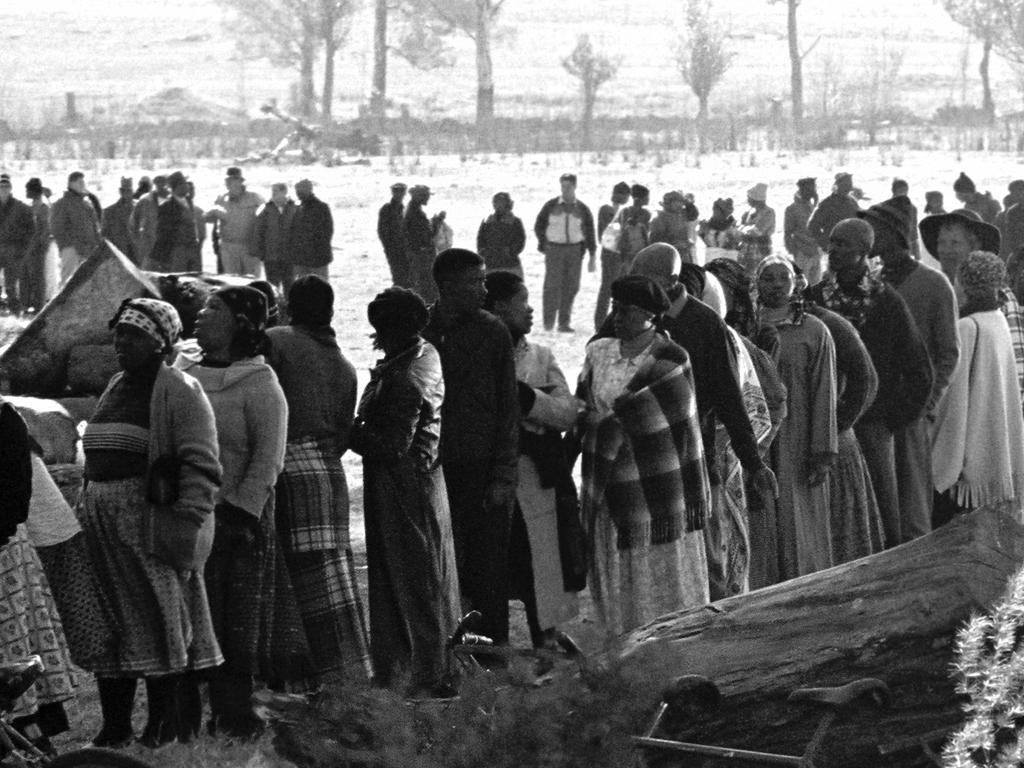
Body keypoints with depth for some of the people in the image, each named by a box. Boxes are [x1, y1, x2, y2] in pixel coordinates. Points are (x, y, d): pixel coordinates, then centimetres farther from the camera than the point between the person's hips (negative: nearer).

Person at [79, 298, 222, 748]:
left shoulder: (179, 393, -8)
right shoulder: (115, 389, 17)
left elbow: (201, 466, -15)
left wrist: (187, 522, -22)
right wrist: (86, 506, 17)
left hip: (148, 520, -8)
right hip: (102, 521, 8)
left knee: (158, 623, -5)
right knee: (107, 625, 9)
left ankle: (165, 727, -1)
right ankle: (114, 725, 16)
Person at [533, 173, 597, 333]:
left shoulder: (582, 209, 6)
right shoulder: (551, 206, 3)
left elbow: (590, 234, 9)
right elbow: (539, 226, 12)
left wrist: (592, 257, 4)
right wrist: (544, 244, 1)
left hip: (575, 251, 2)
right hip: (554, 250, -2)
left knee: (570, 287, 0)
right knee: (552, 285, -10)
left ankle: (564, 322, 6)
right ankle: (548, 320, -5)